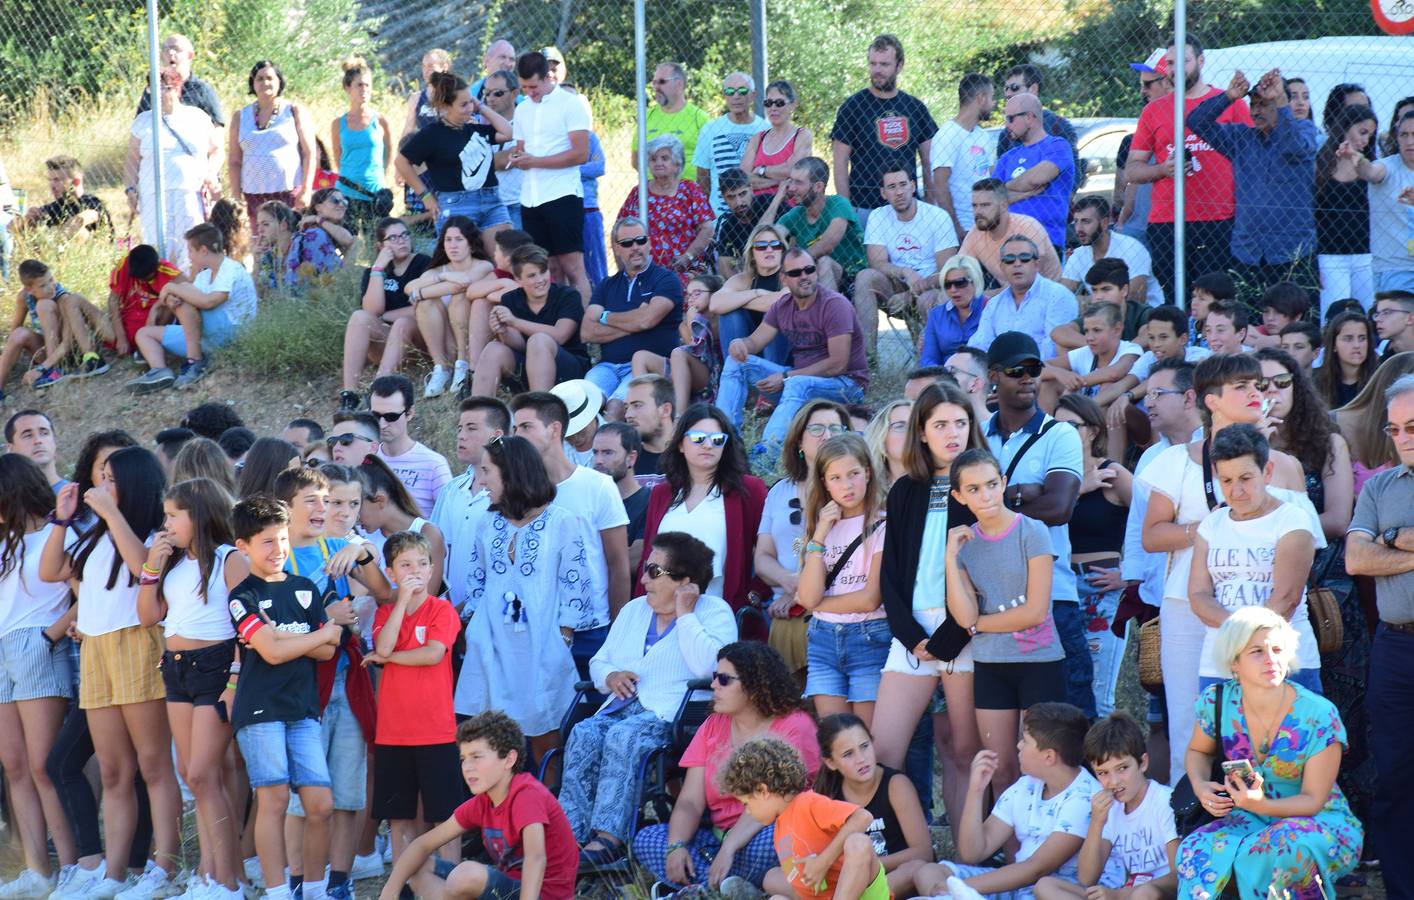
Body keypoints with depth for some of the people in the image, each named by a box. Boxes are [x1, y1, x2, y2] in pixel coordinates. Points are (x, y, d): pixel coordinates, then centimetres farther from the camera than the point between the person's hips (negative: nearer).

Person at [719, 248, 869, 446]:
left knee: (798, 385, -41)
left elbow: (838, 364, -20)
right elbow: (755, 342, 8)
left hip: (845, 383, -8)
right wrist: (740, 343, -20)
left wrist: (786, 377, -20)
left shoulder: (834, 305, -14)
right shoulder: (782, 307, 8)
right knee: (737, 362, -4)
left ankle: (767, 449, -58)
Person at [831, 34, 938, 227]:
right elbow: (840, 163, 0)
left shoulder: (915, 107, 12)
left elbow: (928, 162, 16)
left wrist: (930, 205, 7)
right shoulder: (853, 106, 2)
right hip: (864, 209, -3)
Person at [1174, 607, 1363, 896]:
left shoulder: (1319, 716, -16)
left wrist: (1260, 805, -32)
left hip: (1320, 822, -3)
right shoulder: (1218, 702, -6)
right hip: (1251, 820, 3)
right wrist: (1200, 786, -7)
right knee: (1196, 851, -29)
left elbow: (1313, 800, -13)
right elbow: (1198, 751, 17)